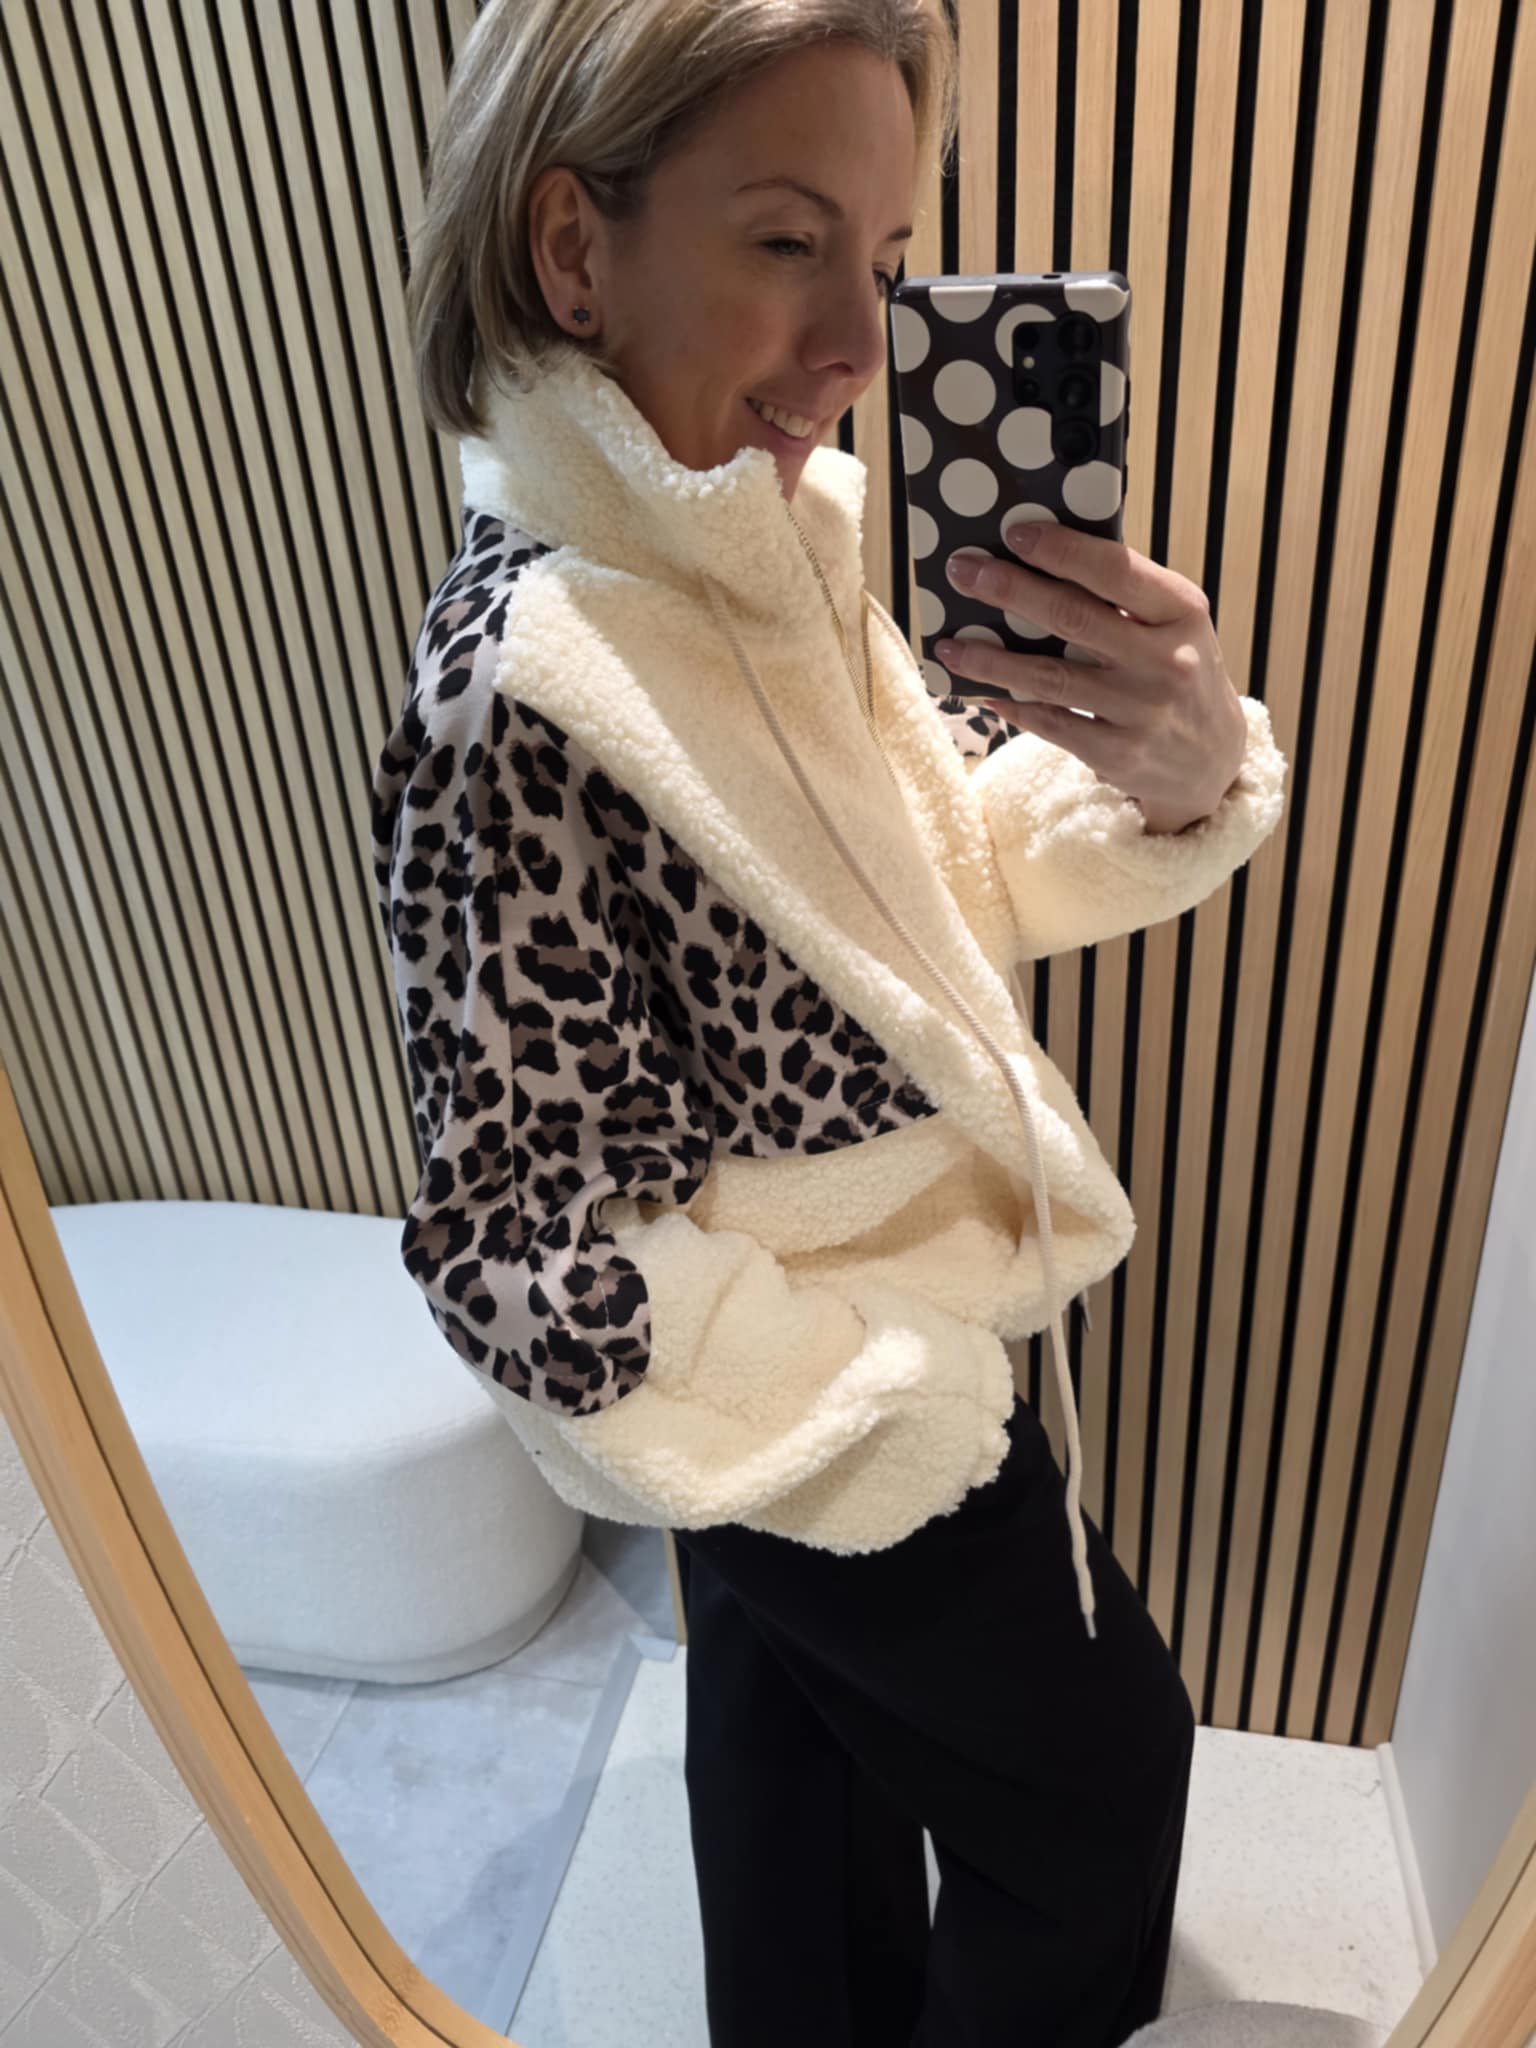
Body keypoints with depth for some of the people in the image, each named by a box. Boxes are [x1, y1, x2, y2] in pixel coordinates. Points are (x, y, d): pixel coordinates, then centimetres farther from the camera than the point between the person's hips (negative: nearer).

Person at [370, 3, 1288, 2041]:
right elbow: (531, 1251, -28)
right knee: (1099, 1765, 17)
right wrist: (909, 1411, -19)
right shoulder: (523, 687, -32)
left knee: (793, 1715, 30)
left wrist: (1177, 750, -23)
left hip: (874, 1338, 7)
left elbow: (962, 865, -2)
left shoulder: (784, 542, -7)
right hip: (819, 1405, -7)